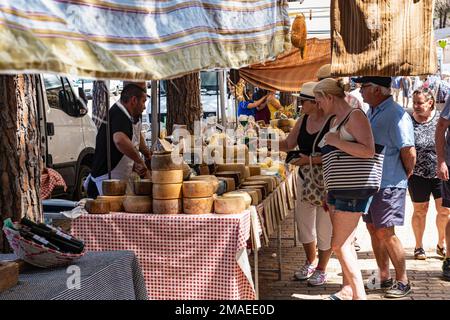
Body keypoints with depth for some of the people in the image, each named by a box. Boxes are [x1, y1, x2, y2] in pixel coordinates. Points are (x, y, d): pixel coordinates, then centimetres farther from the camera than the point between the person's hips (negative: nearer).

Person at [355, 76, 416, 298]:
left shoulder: (396, 115, -17)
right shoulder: (371, 112, 12)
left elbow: (409, 152, -20)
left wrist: (405, 175, -4)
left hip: (388, 184, -9)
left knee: (385, 233, -6)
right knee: (373, 230, 13)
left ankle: (402, 282, 8)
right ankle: (383, 277, 25)